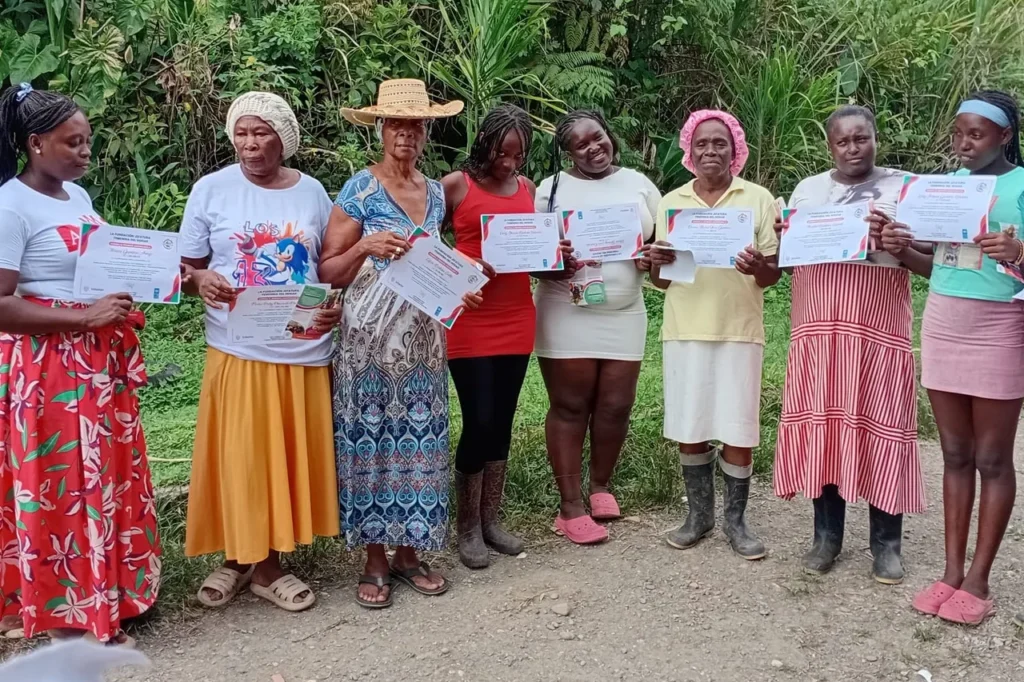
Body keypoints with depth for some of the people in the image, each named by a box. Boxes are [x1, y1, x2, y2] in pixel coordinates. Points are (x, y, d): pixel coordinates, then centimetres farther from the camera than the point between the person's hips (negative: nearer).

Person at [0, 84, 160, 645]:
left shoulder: (79, 196, 10)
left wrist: (130, 294, 3)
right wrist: (85, 318, -23)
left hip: (99, 361, 8)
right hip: (47, 367, -8)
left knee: (106, 475, 15)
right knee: (61, 483, 2)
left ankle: (104, 596, 31)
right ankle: (68, 615, 18)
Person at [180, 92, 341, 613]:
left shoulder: (312, 192, 7)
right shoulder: (211, 190, 1)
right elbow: (186, 267, 4)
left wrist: (334, 308, -7)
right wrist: (202, 282, -19)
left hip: (303, 350, 2)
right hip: (237, 349, -2)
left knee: (290, 456, 7)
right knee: (238, 457, 2)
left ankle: (268, 564, 22)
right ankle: (237, 557, 23)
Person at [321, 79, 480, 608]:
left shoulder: (436, 193, 11)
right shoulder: (360, 189, -4)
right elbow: (327, 271, -5)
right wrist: (367, 246, -20)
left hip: (423, 337, 5)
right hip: (370, 336, -5)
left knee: (420, 439, 6)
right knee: (371, 438, -1)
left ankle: (409, 552, 20)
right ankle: (375, 560, 13)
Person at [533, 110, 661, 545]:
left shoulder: (639, 184, 9)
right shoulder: (551, 188, 2)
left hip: (624, 315, 3)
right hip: (566, 315, -2)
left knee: (616, 406, 5)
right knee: (569, 407, 1)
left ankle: (600, 486, 28)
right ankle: (571, 506, 9)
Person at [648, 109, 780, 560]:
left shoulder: (758, 199, 3)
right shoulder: (671, 202, 9)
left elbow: (773, 275, 2)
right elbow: (661, 281, 12)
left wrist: (758, 267, -20)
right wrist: (656, 263, -11)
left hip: (739, 331, -2)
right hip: (684, 331, 2)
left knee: (738, 430, 1)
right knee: (688, 429, 7)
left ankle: (735, 519, 17)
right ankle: (699, 513, 23)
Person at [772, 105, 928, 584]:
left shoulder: (904, 188, 3)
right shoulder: (807, 190, 12)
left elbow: (932, 265, 1)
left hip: (880, 330, -2)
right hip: (819, 328, 3)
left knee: (881, 429, 0)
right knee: (823, 425, 5)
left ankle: (886, 543, 13)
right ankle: (827, 535, 17)